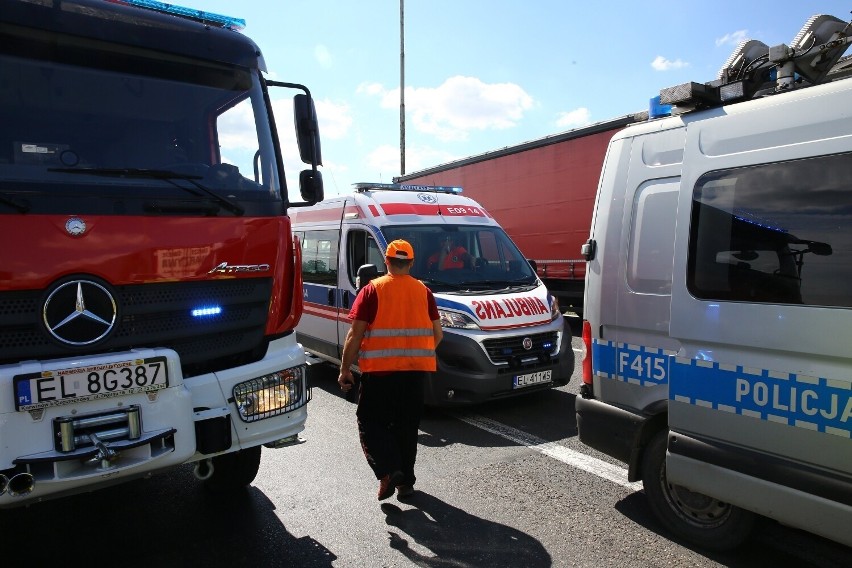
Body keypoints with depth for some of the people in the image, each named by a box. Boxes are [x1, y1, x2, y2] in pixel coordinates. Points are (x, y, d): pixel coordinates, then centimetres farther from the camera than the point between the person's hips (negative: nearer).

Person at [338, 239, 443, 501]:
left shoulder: (372, 290, -4)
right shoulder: (423, 291, 6)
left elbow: (355, 335, -7)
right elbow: (438, 334, 8)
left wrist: (344, 370, 1)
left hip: (379, 370, -3)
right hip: (415, 370, 4)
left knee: (370, 422, 10)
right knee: (407, 426, 15)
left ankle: (388, 471, -6)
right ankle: (405, 481, 21)